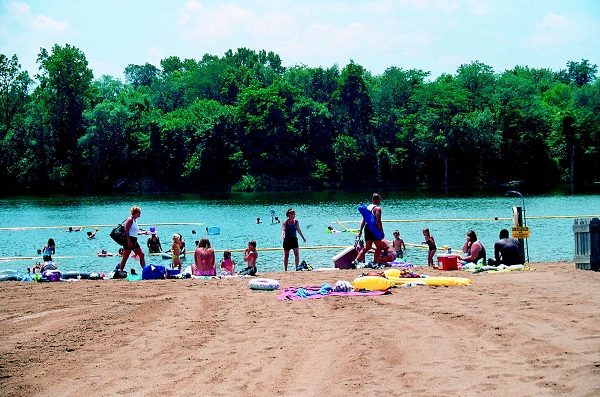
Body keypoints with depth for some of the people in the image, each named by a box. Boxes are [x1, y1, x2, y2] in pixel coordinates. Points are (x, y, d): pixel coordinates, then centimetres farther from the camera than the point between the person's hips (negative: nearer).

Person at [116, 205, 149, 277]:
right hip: (129, 240, -10)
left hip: (134, 241, 10)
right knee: (125, 257, -6)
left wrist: (143, 232, 20)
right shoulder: (130, 220, -10)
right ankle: (119, 272, -2)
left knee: (141, 255, 6)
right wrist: (128, 241, -23)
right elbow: (126, 231, -17)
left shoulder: (135, 220, 17)